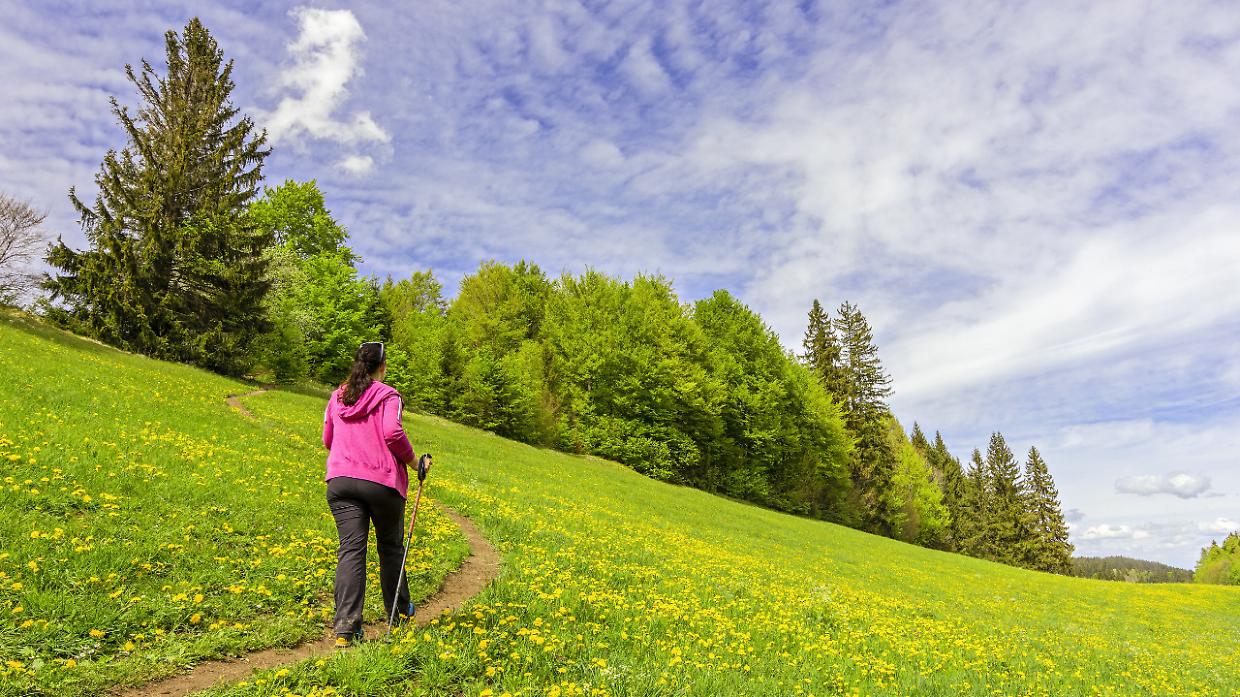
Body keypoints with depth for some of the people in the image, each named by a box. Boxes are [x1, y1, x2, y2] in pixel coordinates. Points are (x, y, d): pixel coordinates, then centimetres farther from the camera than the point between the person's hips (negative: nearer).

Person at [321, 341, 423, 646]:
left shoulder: (337, 397, 14)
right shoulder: (388, 395, -2)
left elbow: (327, 439, 19)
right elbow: (393, 433, -17)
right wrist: (410, 459, -1)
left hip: (341, 481, 3)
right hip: (382, 482, -3)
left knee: (351, 549, -2)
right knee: (390, 547, 15)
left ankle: (345, 627, -13)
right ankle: (398, 614, 29)